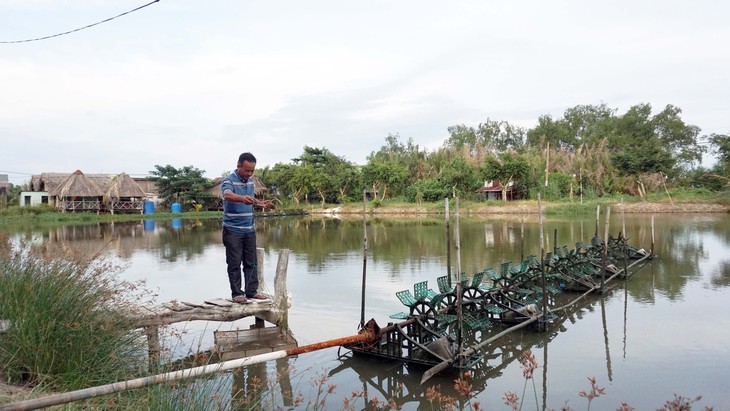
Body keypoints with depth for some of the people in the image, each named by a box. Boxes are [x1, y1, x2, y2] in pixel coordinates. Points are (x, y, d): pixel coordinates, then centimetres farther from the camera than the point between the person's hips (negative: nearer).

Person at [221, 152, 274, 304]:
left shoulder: (250, 181, 10)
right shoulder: (229, 181, -12)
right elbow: (227, 195, -34)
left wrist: (260, 204, 3)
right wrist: (242, 198, -54)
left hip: (249, 229, 7)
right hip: (233, 230, -6)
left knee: (251, 262, 10)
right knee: (235, 263, 1)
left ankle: (252, 291, 19)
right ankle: (237, 293, 9)